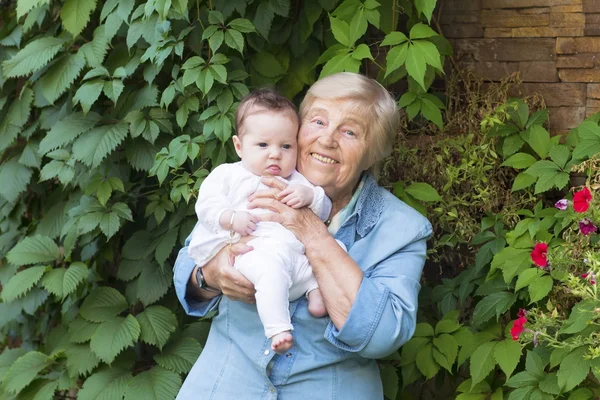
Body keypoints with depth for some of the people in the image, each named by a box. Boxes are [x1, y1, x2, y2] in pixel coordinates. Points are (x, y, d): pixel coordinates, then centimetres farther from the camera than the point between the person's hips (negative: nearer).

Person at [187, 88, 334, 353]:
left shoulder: (296, 181, 27)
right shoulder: (228, 175, 18)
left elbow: (324, 211, 18)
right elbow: (206, 204, 6)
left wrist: (310, 196, -4)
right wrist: (231, 219, -13)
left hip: (296, 254, 6)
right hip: (252, 253, -6)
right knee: (271, 269, -37)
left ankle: (317, 293, -9)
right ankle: (277, 329, -40)